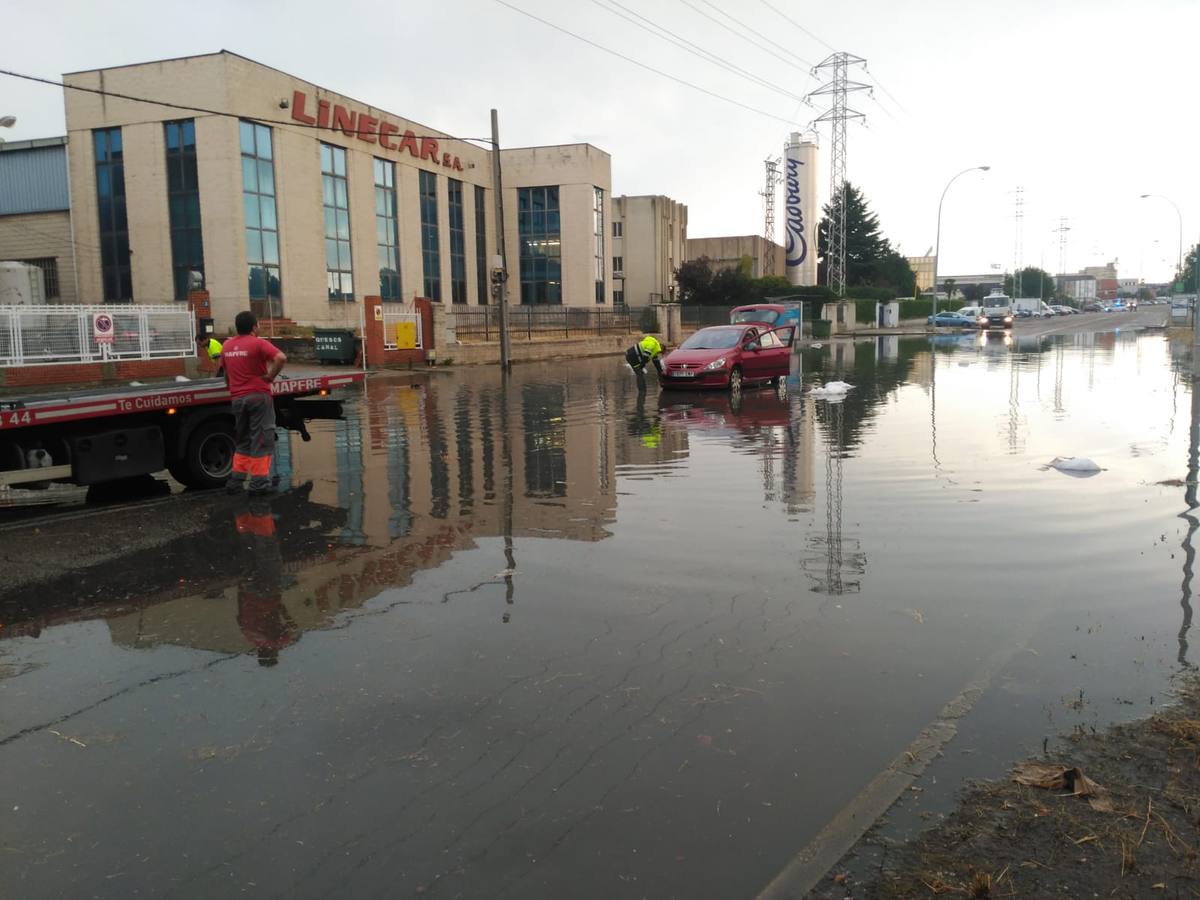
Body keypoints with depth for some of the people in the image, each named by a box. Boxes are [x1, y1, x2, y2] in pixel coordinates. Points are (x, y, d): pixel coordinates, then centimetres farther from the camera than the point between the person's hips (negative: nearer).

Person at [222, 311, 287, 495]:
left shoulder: (227, 346, 10)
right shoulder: (258, 343, -9)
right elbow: (281, 358, -24)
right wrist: (270, 376, -13)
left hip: (238, 399, 6)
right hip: (258, 396, -6)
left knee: (243, 441, 17)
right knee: (261, 440, 0)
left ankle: (236, 481, 15)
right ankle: (259, 483, 0)